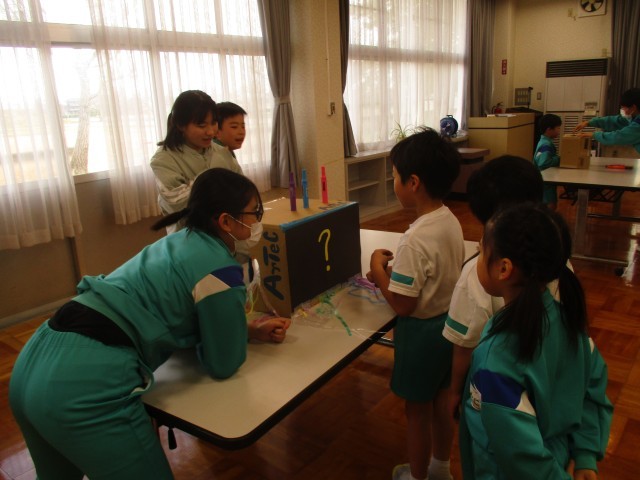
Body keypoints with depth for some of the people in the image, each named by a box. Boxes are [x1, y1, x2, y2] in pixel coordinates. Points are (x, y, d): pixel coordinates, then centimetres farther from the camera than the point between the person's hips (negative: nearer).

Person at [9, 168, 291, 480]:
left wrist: (250, 330, 18)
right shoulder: (220, 268, -10)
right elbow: (223, 363, -1)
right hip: (85, 387, -10)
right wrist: (250, 333, 18)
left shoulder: (179, 242, 16)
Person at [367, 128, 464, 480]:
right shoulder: (451, 221, -4)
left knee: (417, 410, 14)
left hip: (422, 332, -8)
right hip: (447, 323, 8)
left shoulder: (414, 240, -30)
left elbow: (402, 305, -24)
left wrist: (379, 270, -11)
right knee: (440, 402, 25)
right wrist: (395, 271, 3)